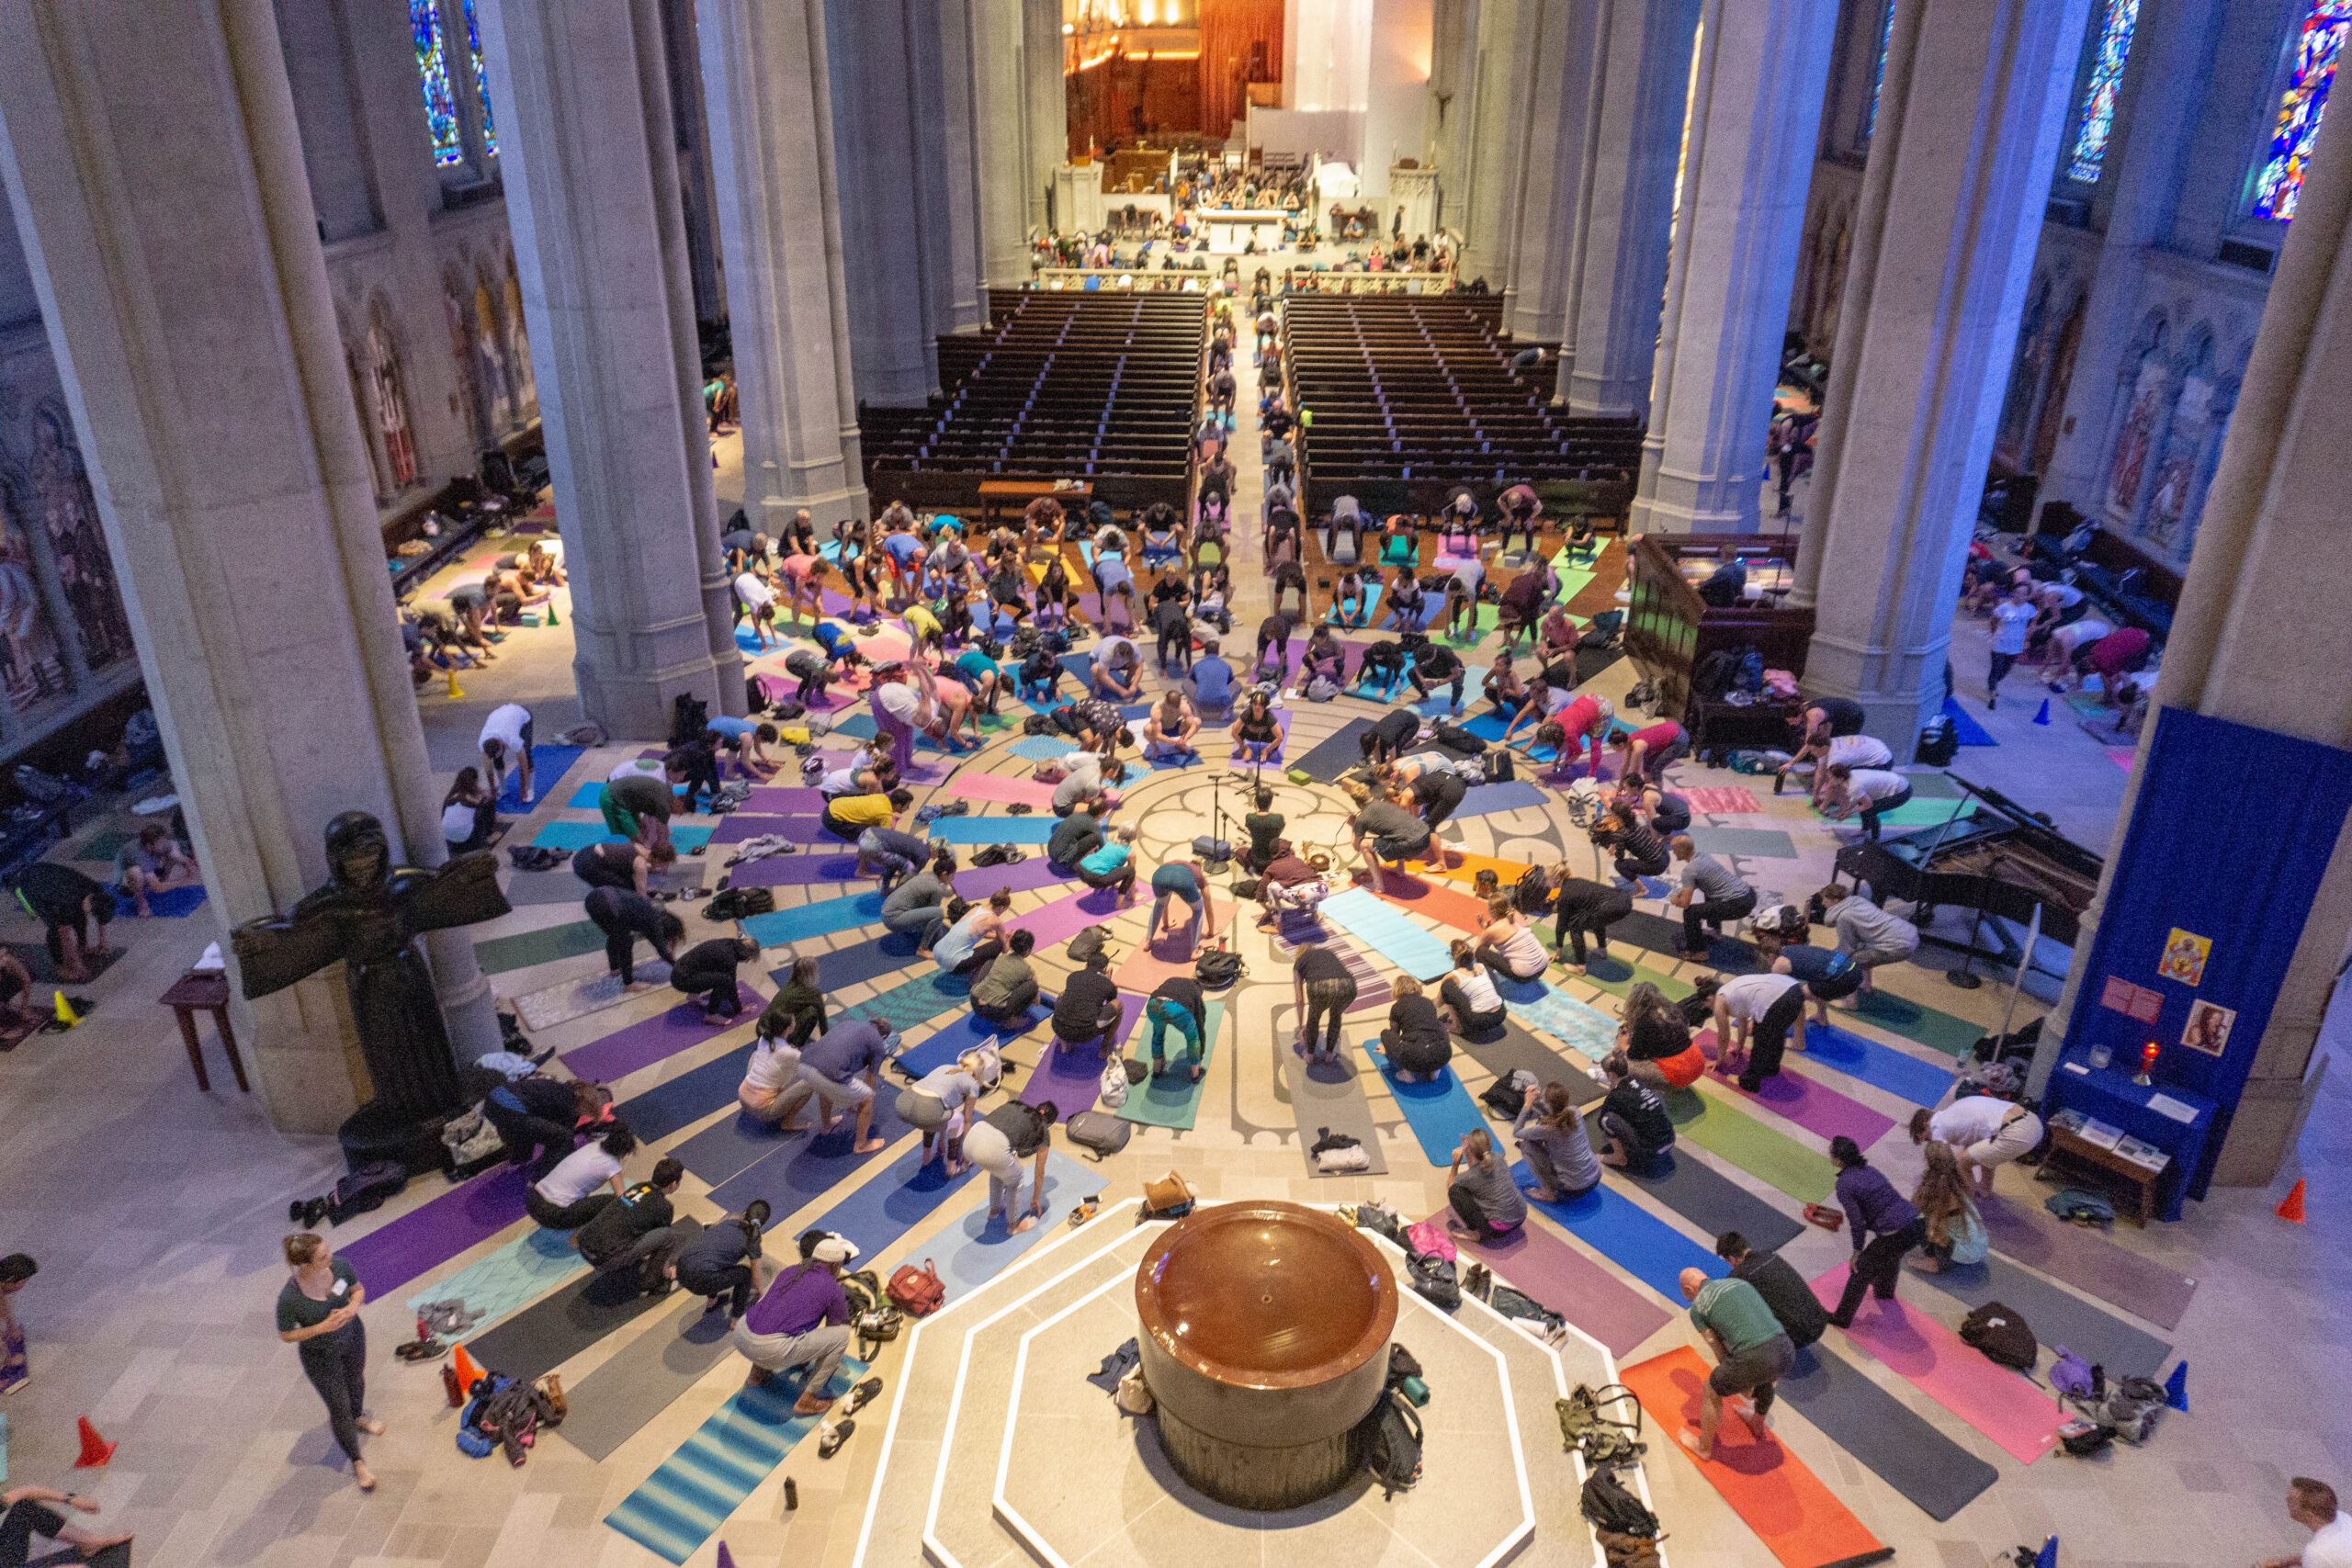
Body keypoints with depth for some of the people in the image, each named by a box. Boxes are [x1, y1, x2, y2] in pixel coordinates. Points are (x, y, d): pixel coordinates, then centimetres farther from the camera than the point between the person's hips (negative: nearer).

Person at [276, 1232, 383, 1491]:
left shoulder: (340, 1266, -25)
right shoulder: (290, 1298, -35)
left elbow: (359, 1289, -4)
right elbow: (286, 1335, -18)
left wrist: (353, 1306, -25)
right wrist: (322, 1327, -30)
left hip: (353, 1336, 4)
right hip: (321, 1355, -4)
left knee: (356, 1379, 32)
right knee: (339, 1407, 11)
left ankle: (358, 1417, 65)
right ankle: (357, 1463, 34)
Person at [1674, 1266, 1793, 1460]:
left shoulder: (1697, 1308, 13)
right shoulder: (1740, 1282, 29)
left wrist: (1742, 1384, 31)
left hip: (1753, 1358, -6)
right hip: (1786, 1351, 6)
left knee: (1711, 1391, 24)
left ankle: (1704, 1447, 42)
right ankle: (1759, 1426, 63)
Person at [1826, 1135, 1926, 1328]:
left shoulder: (1844, 1185, -10)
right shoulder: (1869, 1169, 13)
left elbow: (1857, 1222, -11)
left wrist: (1857, 1251, 5)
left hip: (1897, 1235, -7)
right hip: (1917, 1223, 7)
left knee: (1861, 1270, 12)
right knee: (1891, 1254, 38)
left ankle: (1842, 1317, 22)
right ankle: (1885, 1290, 64)